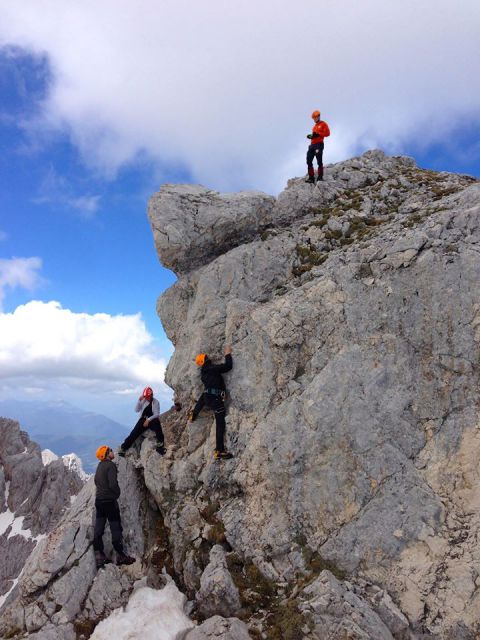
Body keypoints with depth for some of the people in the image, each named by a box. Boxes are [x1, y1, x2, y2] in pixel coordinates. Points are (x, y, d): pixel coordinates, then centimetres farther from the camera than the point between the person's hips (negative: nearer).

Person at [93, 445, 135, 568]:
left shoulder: (99, 466, 11)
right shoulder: (110, 465, -16)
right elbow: (113, 484, -24)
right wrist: (117, 493, -6)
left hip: (99, 500, 8)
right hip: (109, 500, -8)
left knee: (99, 529, 8)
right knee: (116, 528, 0)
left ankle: (99, 557, 12)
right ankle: (120, 556, 6)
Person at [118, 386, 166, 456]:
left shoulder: (156, 402, -4)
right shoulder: (143, 401, 3)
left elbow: (157, 414, -6)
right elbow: (136, 410, -3)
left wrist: (148, 420, -19)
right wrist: (139, 400, -15)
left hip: (152, 420, -2)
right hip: (143, 419, 2)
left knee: (157, 426, -35)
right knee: (134, 433, -17)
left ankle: (160, 446, -25)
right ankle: (123, 447, -12)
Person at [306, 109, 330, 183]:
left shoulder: (323, 124, 2)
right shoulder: (315, 126, 25)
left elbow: (327, 133, -8)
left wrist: (318, 134, -16)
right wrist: (311, 136, 2)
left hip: (319, 144, -8)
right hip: (312, 144, 8)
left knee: (319, 161, -8)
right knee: (309, 161, -1)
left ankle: (320, 176, -3)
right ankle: (311, 177, 0)